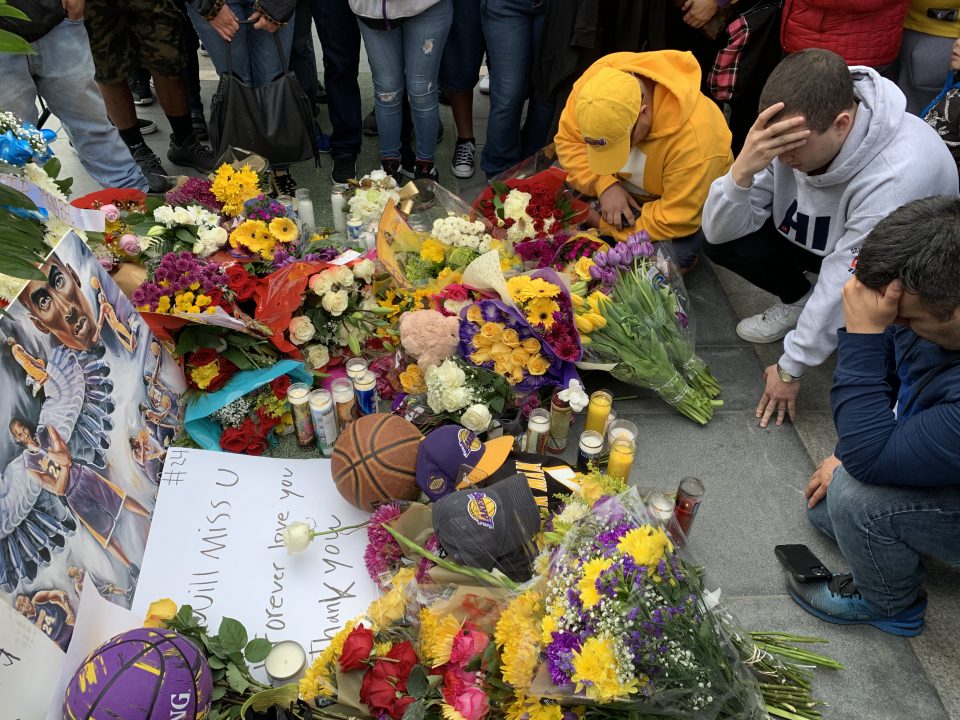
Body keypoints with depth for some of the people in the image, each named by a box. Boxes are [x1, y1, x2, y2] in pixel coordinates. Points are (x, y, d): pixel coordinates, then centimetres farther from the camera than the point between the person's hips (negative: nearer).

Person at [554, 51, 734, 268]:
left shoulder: (693, 136, -40)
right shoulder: (597, 78, -28)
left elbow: (677, 219, -31)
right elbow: (568, 139, -15)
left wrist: (603, 225, -26)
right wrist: (604, 185, -29)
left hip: (680, 203, -4)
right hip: (617, 184, 5)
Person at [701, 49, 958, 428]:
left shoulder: (897, 176, -39)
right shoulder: (790, 131, -25)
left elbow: (846, 284, -31)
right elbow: (720, 231, -23)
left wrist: (791, 367, -22)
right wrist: (742, 170, -43)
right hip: (821, 240, 5)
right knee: (722, 241, -17)